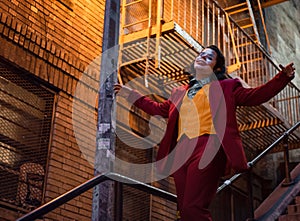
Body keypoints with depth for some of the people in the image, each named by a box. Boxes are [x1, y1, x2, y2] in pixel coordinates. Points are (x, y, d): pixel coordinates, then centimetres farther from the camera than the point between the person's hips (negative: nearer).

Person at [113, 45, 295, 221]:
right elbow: (160, 109, 34)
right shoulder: (180, 92, 29)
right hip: (181, 151, 6)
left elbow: (254, 96, 7)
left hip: (208, 147, -6)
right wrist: (131, 94, 35)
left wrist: (283, 77, -4)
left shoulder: (226, 86, 15)